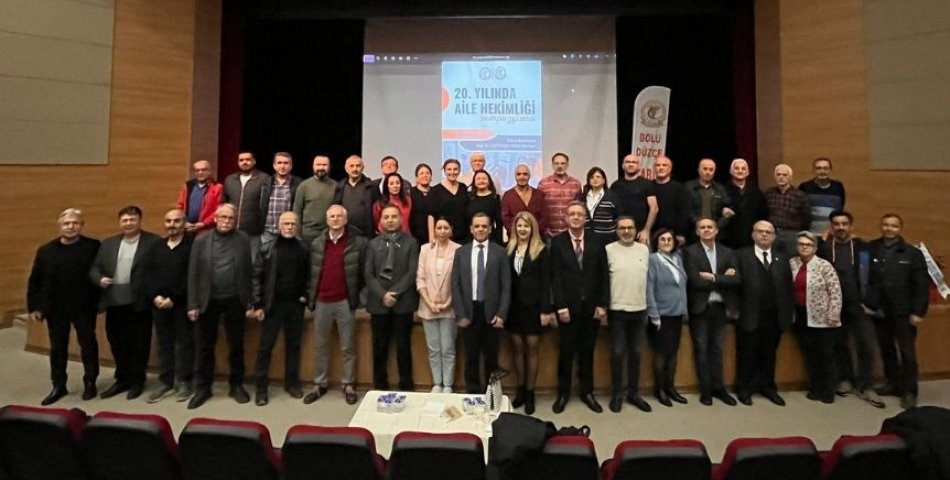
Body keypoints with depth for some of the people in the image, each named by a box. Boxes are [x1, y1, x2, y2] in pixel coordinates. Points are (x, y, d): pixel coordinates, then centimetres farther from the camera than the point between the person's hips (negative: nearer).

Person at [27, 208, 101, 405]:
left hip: (84, 307, -3)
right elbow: (35, 281, 4)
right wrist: (34, 307, 0)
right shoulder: (45, 250, 2)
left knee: (88, 345, 8)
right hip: (55, 308, 3)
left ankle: (90, 383, 22)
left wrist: (100, 300, -10)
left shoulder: (94, 247, -7)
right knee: (57, 348, 13)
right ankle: (58, 386, 26)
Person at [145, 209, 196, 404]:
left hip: (182, 304, -5)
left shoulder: (192, 244, -6)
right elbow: (150, 275, 9)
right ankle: (166, 382, 21)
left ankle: (184, 382, 14)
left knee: (184, 342, 3)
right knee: (164, 344, 11)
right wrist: (155, 296, -7)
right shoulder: (157, 247, 14)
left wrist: (173, 298, -15)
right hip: (159, 303, 6)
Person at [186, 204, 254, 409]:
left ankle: (236, 385, 24)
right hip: (208, 301, 1)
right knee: (205, 346, 10)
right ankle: (202, 387, 24)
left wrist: (250, 303, -5)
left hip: (235, 301, -1)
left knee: (236, 346, 9)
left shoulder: (244, 240, -2)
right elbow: (193, 273, 0)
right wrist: (192, 304, -3)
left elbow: (250, 272, -3)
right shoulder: (201, 240, 1)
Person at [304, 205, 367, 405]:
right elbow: (312, 271, 11)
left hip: (345, 302, -3)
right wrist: (311, 295, 6)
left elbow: (363, 271, -2)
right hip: (321, 302, 4)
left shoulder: (358, 242, -4)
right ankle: (319, 384, 26)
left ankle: (349, 385, 20)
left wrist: (357, 294, -2)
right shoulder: (317, 243, 8)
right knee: (320, 346, 13)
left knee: (347, 346, 7)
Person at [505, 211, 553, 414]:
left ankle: (530, 392, 16)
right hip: (513, 305, 3)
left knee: (532, 348, 4)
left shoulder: (541, 251, -3)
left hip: (533, 306, -3)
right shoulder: (508, 249, 4)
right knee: (517, 347, 10)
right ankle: (520, 390, 24)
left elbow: (545, 282, -5)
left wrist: (546, 310, -11)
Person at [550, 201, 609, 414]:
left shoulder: (596, 243, 5)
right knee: (566, 351, 6)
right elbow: (555, 277, -6)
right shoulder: (557, 242, -2)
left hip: (591, 306, 2)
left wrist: (602, 305, -2)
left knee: (587, 351, 11)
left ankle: (587, 392, 24)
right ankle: (563, 393, 20)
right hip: (568, 306, -2)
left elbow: (603, 276, 4)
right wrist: (561, 307, -11)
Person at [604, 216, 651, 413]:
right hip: (617, 310, -4)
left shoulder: (644, 250, 7)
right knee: (618, 353, 4)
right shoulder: (608, 250, -6)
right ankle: (617, 393, 18)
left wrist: (649, 306, 9)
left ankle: (633, 392, 26)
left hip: (640, 309, 4)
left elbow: (647, 277, 11)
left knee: (635, 353, 13)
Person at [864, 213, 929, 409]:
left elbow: (922, 285, -4)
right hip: (879, 311, 2)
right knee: (886, 350, 13)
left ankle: (909, 391, 15)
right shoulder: (870, 249, -1)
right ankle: (893, 384, 28)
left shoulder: (913, 253, -2)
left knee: (907, 352, 4)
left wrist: (918, 312, -9)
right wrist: (865, 303, -7)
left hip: (903, 312, -2)